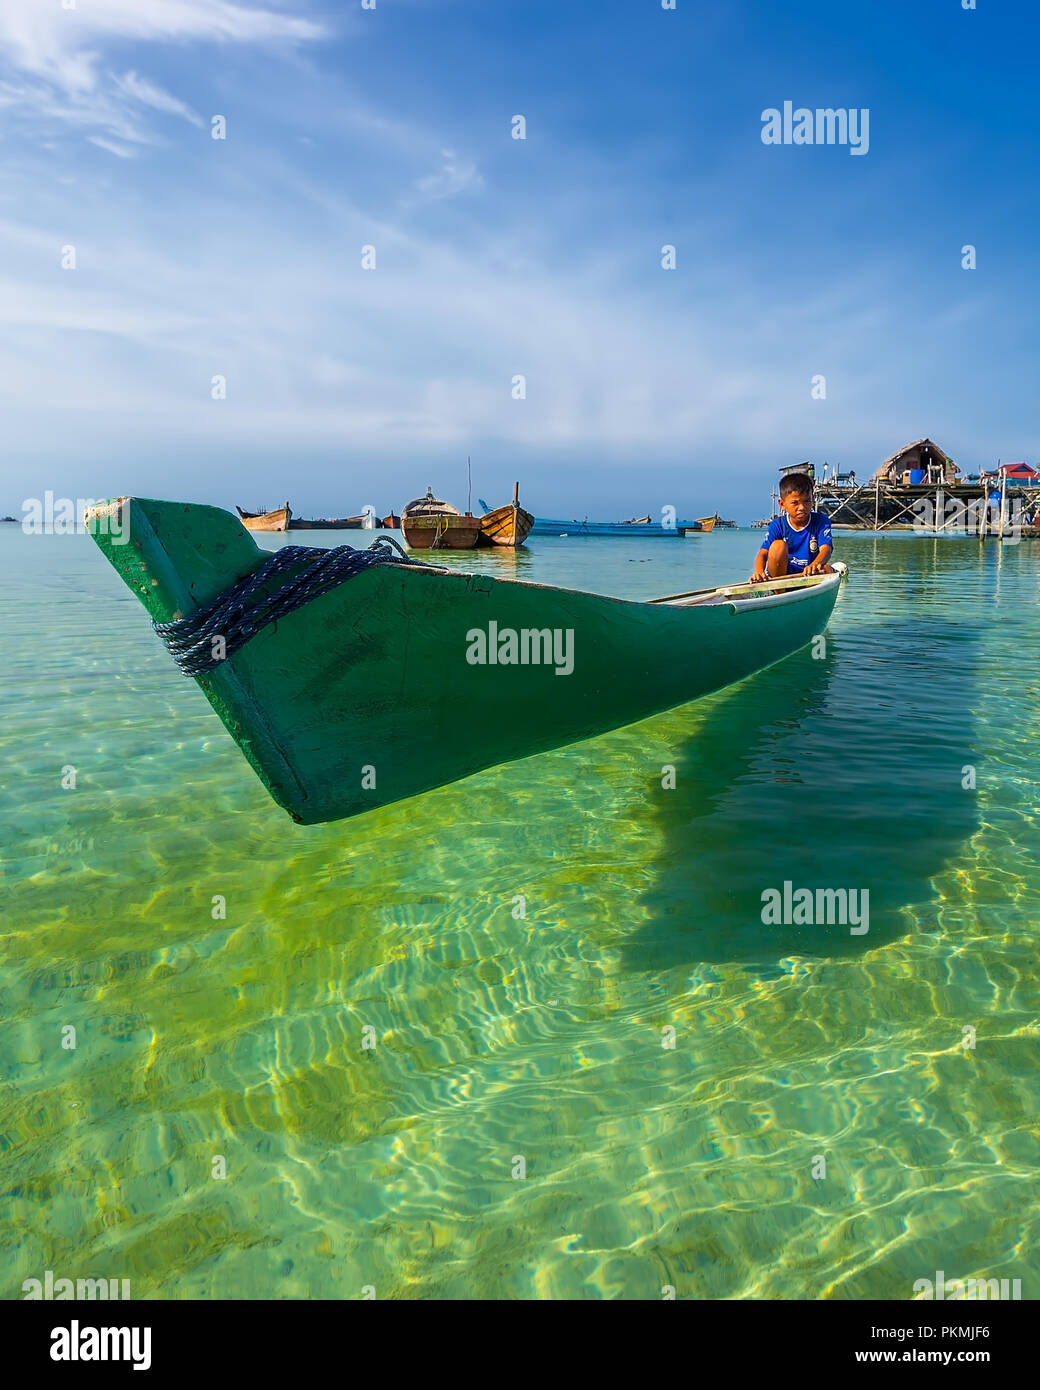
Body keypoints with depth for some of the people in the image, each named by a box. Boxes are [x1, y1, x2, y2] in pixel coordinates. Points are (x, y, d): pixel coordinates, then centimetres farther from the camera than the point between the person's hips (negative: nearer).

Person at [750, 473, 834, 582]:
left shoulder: (821, 522, -6)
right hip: (781, 575, 0)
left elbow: (826, 549, -23)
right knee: (778, 545, -24)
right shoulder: (778, 525, -5)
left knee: (827, 569, -30)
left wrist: (814, 565, -48)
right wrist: (759, 572, -41)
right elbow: (763, 553, -16)